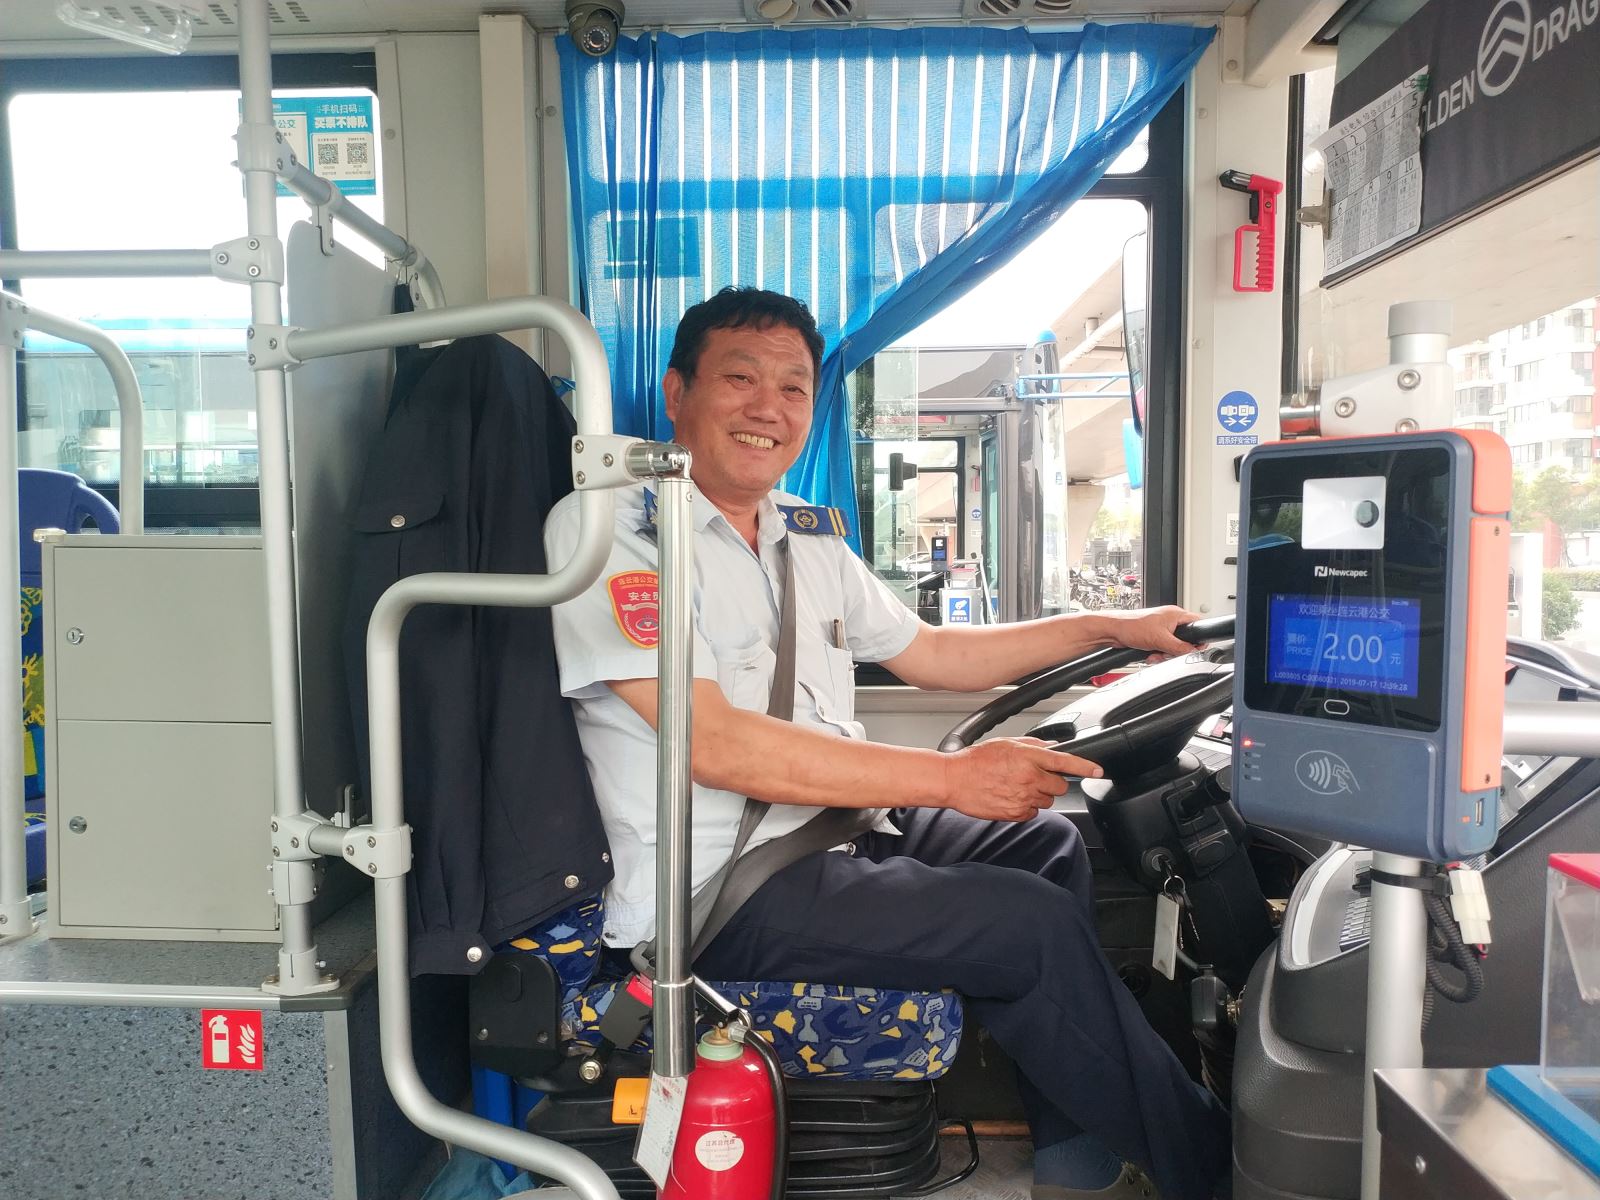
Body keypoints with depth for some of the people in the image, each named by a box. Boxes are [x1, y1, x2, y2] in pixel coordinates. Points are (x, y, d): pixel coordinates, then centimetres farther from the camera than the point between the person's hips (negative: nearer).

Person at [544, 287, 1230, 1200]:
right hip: (721, 888, -9)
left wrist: (1112, 628, 16)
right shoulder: (608, 527, -14)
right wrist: (951, 778, -23)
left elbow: (932, 654, 21)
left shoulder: (808, 540, 11)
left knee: (1049, 842, 9)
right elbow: (715, 744, -23)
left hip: (837, 830, 9)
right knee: (1034, 924, -15)